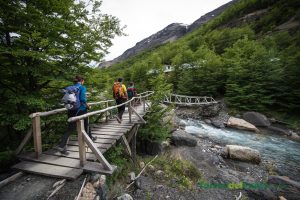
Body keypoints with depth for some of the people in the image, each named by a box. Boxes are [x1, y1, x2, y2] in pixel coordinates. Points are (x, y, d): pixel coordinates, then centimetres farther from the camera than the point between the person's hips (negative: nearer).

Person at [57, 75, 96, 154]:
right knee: (86, 124, 18)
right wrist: (88, 106, -7)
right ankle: (90, 138, 38)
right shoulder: (82, 88, -9)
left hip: (71, 109, 5)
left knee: (70, 128, 7)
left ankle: (61, 146, 0)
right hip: (81, 109, -5)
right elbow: (82, 99, -21)